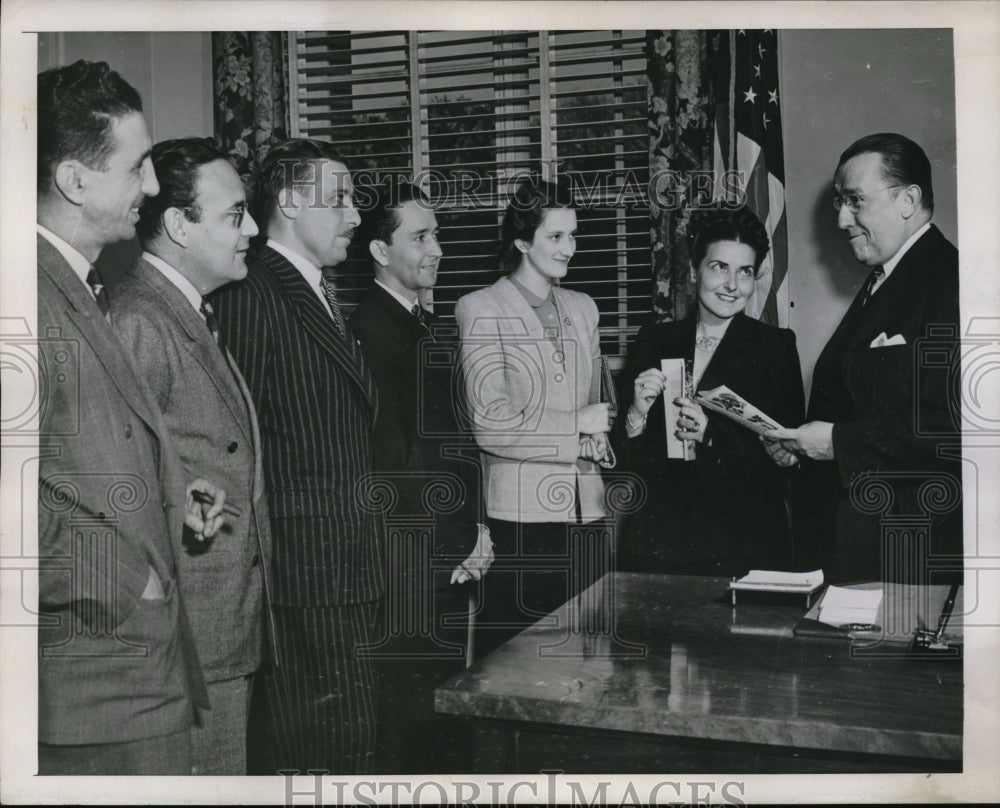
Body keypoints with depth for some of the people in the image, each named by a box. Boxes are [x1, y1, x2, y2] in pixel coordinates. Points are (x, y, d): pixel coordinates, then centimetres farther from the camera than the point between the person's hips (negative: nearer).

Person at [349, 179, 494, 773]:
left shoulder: (438, 331, 17)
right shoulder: (369, 328, -11)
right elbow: (395, 452, -16)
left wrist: (478, 528, 7)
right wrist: (461, 539, -10)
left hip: (455, 555, 8)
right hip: (408, 553, -8)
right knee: (411, 697, 0)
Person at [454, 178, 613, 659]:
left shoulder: (582, 308, 17)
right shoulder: (480, 310, -3)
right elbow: (490, 424, -13)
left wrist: (600, 438, 3)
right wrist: (577, 428, -7)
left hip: (585, 511, 6)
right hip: (519, 515, -5)